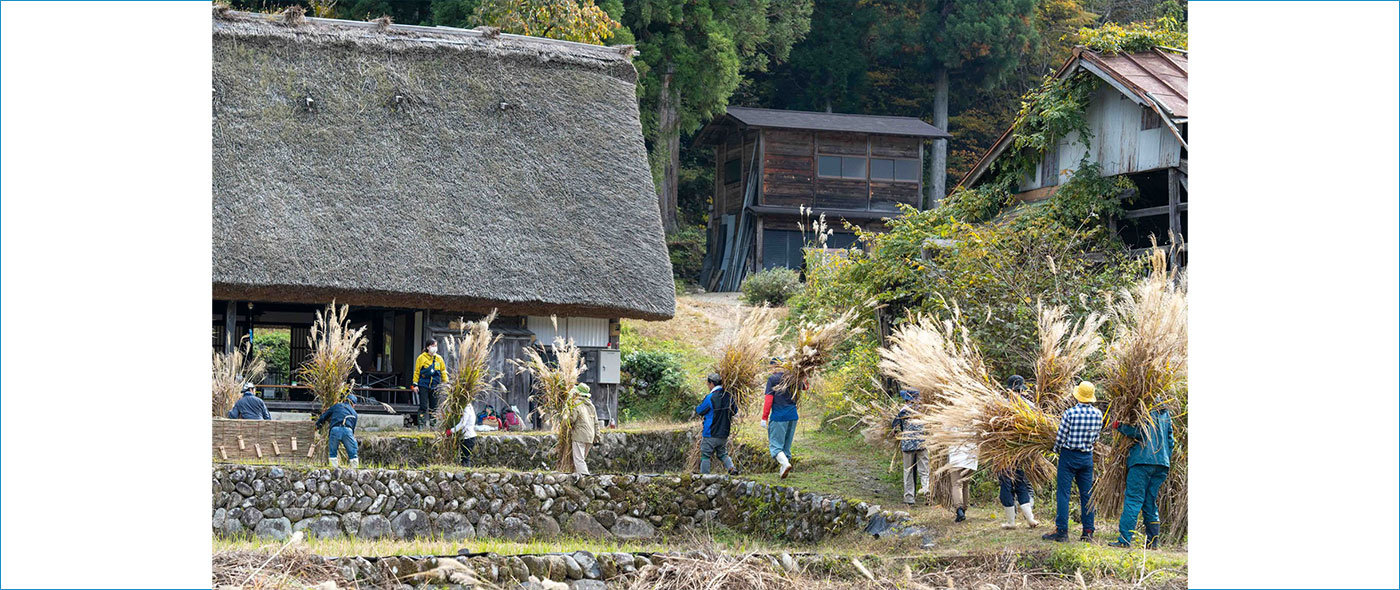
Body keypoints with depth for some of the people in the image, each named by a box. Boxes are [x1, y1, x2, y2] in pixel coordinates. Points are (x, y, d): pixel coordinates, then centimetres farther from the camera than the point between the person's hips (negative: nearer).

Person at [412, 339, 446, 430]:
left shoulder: (439, 359, 8)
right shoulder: (421, 358, -1)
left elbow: (443, 371, 14)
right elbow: (416, 371, 2)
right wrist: (415, 384, -2)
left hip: (435, 387, 3)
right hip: (423, 386, -3)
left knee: (434, 407, 5)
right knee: (423, 406, -4)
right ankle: (422, 424, 0)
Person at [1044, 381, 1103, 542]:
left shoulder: (1070, 413, -16)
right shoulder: (1098, 414, -3)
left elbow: (1060, 437, -10)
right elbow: (1095, 437, 6)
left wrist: (1057, 449, 10)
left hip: (1069, 456, -4)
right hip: (1087, 457, 4)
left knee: (1063, 493, 0)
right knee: (1087, 494, 10)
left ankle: (1062, 531, -3)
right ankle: (1088, 532, 10)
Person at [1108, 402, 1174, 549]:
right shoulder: (1166, 415, 18)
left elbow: (1139, 433, -15)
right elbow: (1170, 442, 20)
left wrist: (1119, 426, -4)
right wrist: (1166, 459, 25)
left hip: (1143, 460, -7)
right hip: (1162, 462, 7)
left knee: (1133, 499, -8)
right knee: (1150, 502, 12)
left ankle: (1125, 539, -15)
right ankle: (1152, 542, 9)